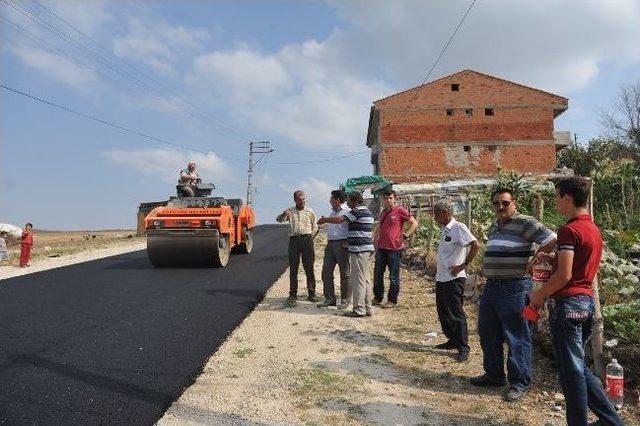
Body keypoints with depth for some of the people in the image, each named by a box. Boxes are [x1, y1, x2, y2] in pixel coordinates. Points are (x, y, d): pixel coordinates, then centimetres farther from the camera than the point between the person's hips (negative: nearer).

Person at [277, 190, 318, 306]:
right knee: (293, 269, 1)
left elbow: (315, 228, 16)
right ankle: (292, 295, 8)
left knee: (309, 268, 2)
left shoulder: (310, 212, 11)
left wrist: (309, 239, 5)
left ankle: (312, 294, 9)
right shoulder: (290, 211, 10)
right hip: (294, 240, 0)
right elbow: (279, 219, -7)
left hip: (307, 240, 0)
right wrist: (283, 215, -29)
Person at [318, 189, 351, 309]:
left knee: (344, 273, 1)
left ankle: (345, 300, 10)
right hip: (330, 244, 8)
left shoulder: (347, 211, -8)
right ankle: (329, 298, 14)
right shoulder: (332, 212, 19)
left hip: (342, 244, -8)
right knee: (326, 272, 6)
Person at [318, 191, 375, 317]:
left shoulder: (357, 211, -14)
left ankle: (359, 310, -1)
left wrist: (324, 220, -5)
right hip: (367, 248, 10)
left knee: (358, 280, -5)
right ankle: (367, 309, 17)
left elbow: (340, 219, -20)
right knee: (365, 279, 13)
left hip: (359, 249, -10)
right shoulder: (368, 211, 17)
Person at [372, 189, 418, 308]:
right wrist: (375, 241, 15)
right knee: (377, 274, 11)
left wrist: (404, 236, -13)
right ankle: (377, 298, 23)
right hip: (381, 248, 7)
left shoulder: (400, 210, -6)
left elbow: (414, 224, -8)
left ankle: (392, 300, 12)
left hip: (394, 248, -7)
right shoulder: (382, 213, 15)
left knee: (393, 276, 3)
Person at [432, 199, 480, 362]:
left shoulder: (458, 228, -15)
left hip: (454, 279, -9)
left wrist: (463, 265, -19)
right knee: (443, 312, 16)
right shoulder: (444, 229, 13)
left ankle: (463, 347, 6)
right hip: (441, 278, 9)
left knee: (455, 313, -4)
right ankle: (452, 340, 30)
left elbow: (476, 246, -23)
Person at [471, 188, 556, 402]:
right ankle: (493, 375, 32)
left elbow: (551, 241, -18)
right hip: (491, 286, 9)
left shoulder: (524, 223, -11)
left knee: (516, 337, 2)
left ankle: (519, 382, 16)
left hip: (514, 288, -9)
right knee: (488, 333, 16)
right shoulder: (494, 226, 16)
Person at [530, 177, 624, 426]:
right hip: (587, 300, 9)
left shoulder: (569, 230, -15)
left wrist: (540, 295, -7)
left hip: (569, 302, -9)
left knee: (571, 369, 2)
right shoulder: (593, 229, 13)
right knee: (578, 366, 19)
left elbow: (564, 274, -20)